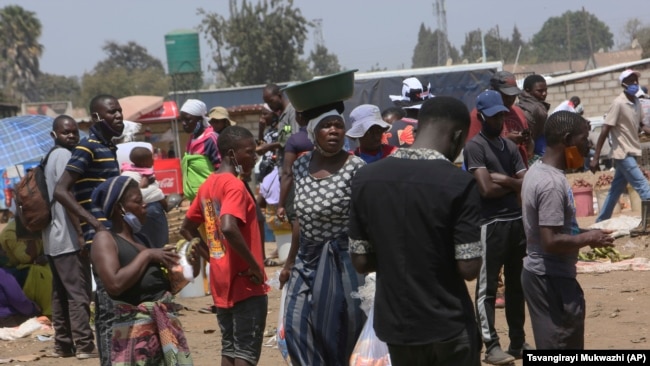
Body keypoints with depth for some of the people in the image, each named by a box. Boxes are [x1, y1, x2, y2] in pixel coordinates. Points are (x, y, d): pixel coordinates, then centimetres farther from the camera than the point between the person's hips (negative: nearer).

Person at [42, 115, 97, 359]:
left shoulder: (50, 158, 17)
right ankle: (84, 345, -9)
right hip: (68, 238, -10)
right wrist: (81, 233, -22)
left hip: (53, 240, 10)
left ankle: (63, 344, 16)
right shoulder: (64, 156, -12)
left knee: (60, 294, 12)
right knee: (79, 293, -8)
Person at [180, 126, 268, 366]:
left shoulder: (208, 185, 11)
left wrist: (212, 257, 14)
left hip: (221, 282, 8)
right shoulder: (235, 186, -16)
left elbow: (187, 228, 19)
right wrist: (254, 264, -22)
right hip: (245, 282, -8)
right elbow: (228, 228, -31)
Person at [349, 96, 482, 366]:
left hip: (394, 324, 4)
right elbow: (469, 269, -16)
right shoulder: (459, 183, -15)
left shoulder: (366, 178, -2)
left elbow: (361, 262, 1)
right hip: (448, 327, -4)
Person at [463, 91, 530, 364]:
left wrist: (503, 179, -11)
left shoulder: (510, 146, 13)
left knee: (516, 284, 14)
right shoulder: (475, 146, -9)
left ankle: (518, 341, 23)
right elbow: (487, 189, -18)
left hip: (517, 221, 8)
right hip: (491, 224, -8)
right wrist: (513, 184, -3)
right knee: (487, 287, -4)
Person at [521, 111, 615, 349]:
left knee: (552, 345, 18)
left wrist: (583, 235, 12)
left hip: (538, 274, 10)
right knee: (562, 347, -3)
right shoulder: (552, 183, -23)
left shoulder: (537, 171, 8)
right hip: (552, 279, -10)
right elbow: (552, 241, -27)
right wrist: (588, 238, -13)